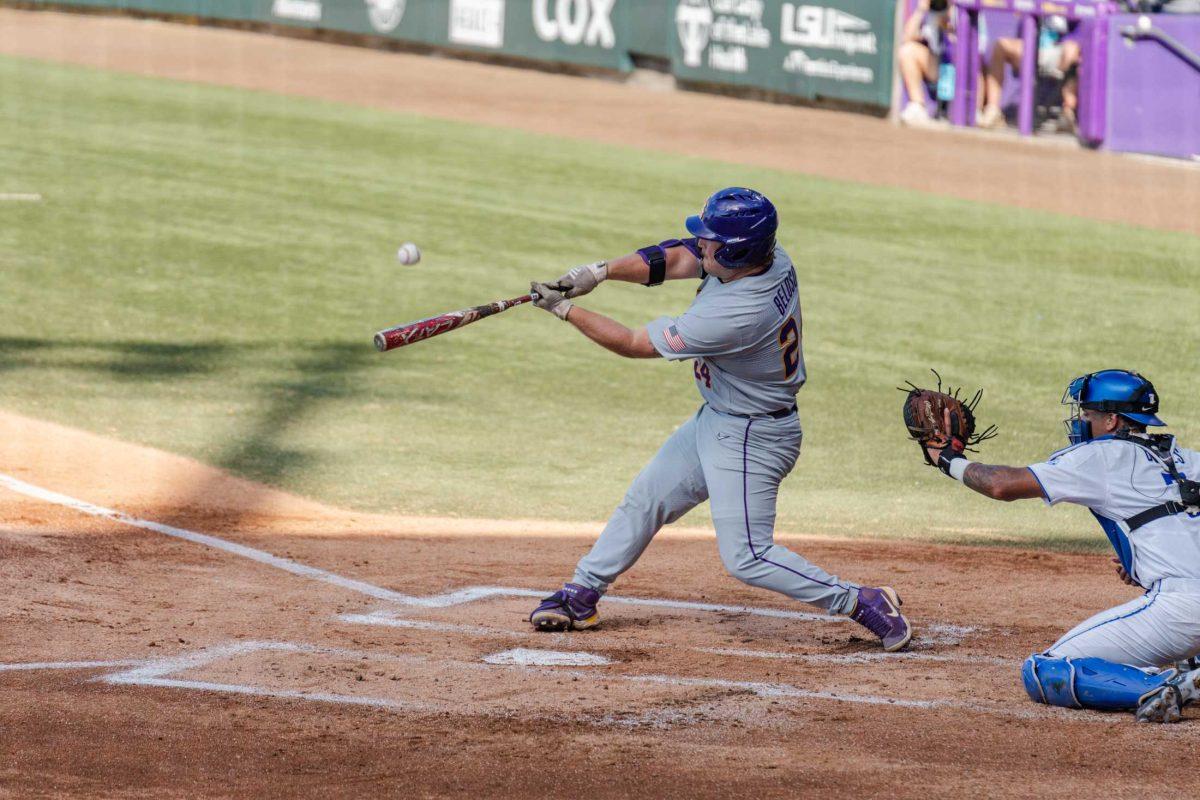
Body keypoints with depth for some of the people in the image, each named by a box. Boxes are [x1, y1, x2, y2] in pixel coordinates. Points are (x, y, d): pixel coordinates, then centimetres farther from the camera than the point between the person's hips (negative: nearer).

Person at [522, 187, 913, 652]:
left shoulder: (735, 315, -35)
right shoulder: (770, 258, -12)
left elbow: (634, 344, -23)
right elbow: (671, 260, -1)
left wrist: (566, 310, -13)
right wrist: (601, 272, -15)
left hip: (750, 439, -10)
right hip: (713, 422, 10)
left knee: (746, 557, -7)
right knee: (645, 500, 17)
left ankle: (866, 604, -2)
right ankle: (580, 597, 29)